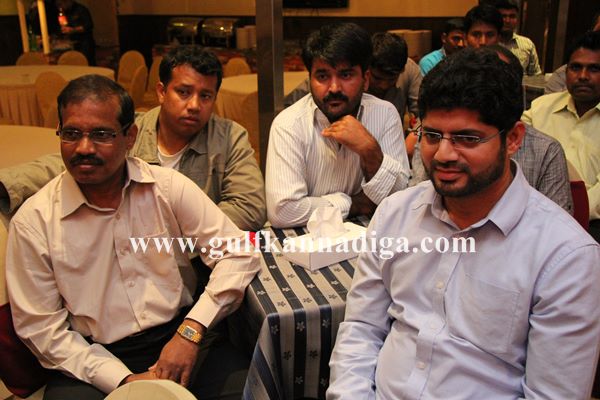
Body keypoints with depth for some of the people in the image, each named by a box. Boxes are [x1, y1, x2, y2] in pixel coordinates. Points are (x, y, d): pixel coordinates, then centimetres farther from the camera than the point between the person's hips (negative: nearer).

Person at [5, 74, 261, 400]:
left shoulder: (169, 187, -3)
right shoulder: (32, 222, -5)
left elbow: (238, 254, -4)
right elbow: (40, 327, -2)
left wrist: (192, 330, -16)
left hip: (180, 338, 1)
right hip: (90, 360, -1)